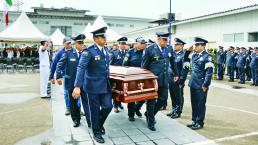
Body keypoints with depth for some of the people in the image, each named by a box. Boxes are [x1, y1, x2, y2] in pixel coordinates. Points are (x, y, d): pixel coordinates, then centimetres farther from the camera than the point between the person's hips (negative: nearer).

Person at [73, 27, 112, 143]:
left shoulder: (106, 49, 7)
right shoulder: (89, 51, -15)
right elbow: (81, 68, -23)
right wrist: (77, 86, -32)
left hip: (105, 85, 6)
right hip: (93, 85, -6)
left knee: (108, 106, 5)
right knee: (95, 110, 6)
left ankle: (99, 123, 35)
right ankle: (96, 133, 25)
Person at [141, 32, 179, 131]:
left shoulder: (169, 49, 6)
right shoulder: (149, 49, -10)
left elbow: (173, 63, 19)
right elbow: (144, 66, -5)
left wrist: (176, 74, 24)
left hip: (164, 79, 5)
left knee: (163, 99, 9)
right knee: (151, 101, 5)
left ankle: (149, 114, 33)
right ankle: (151, 122, 22)